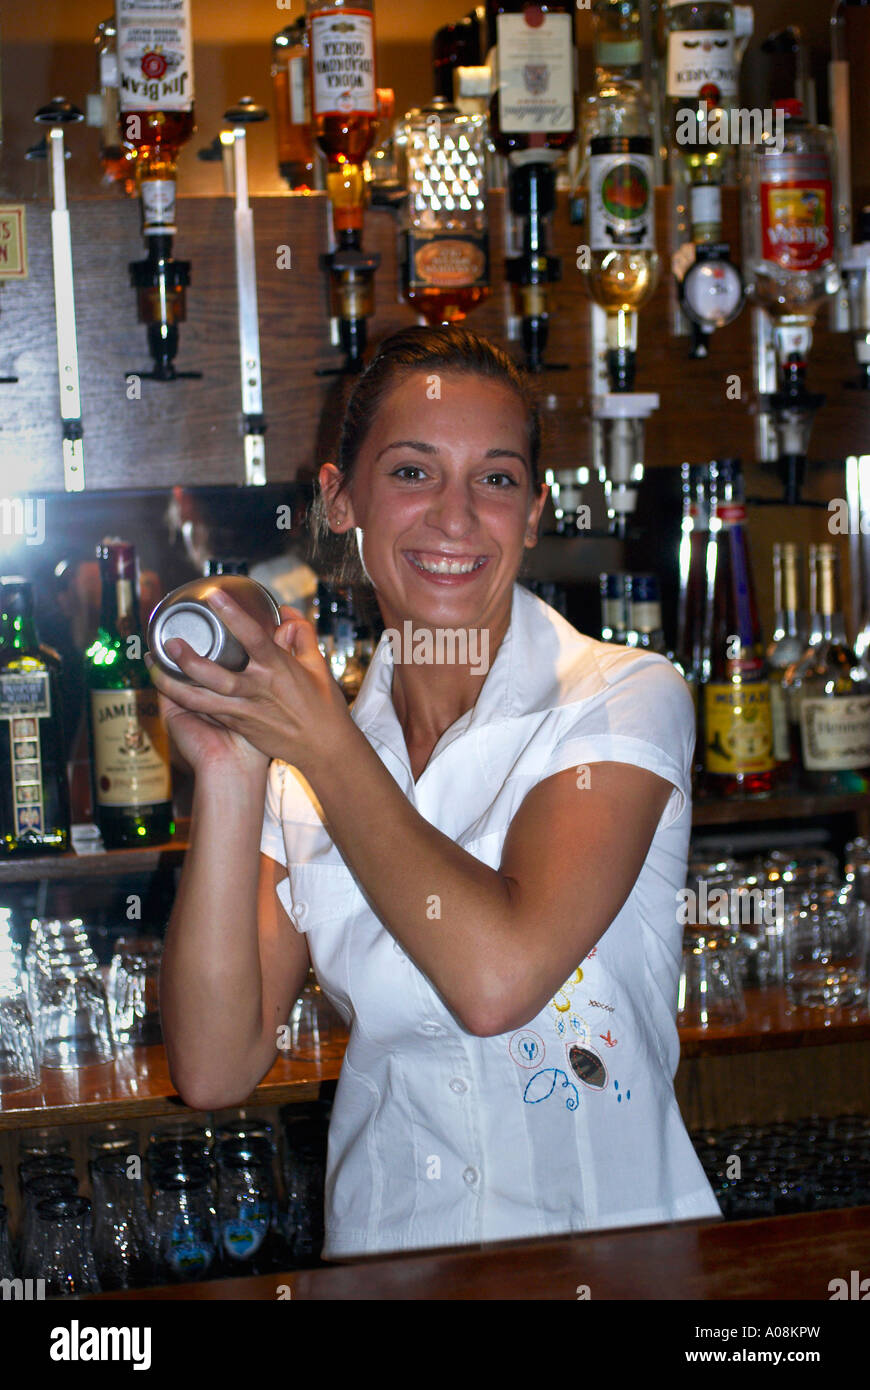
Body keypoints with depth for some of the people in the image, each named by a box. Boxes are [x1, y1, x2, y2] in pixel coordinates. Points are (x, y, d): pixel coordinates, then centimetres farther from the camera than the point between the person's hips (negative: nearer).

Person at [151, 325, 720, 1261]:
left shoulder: (624, 700, -5)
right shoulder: (299, 758, 5)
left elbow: (497, 975, -19)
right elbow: (215, 1069, -3)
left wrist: (321, 739, -11)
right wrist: (229, 775, -10)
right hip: (386, 1247, 3)